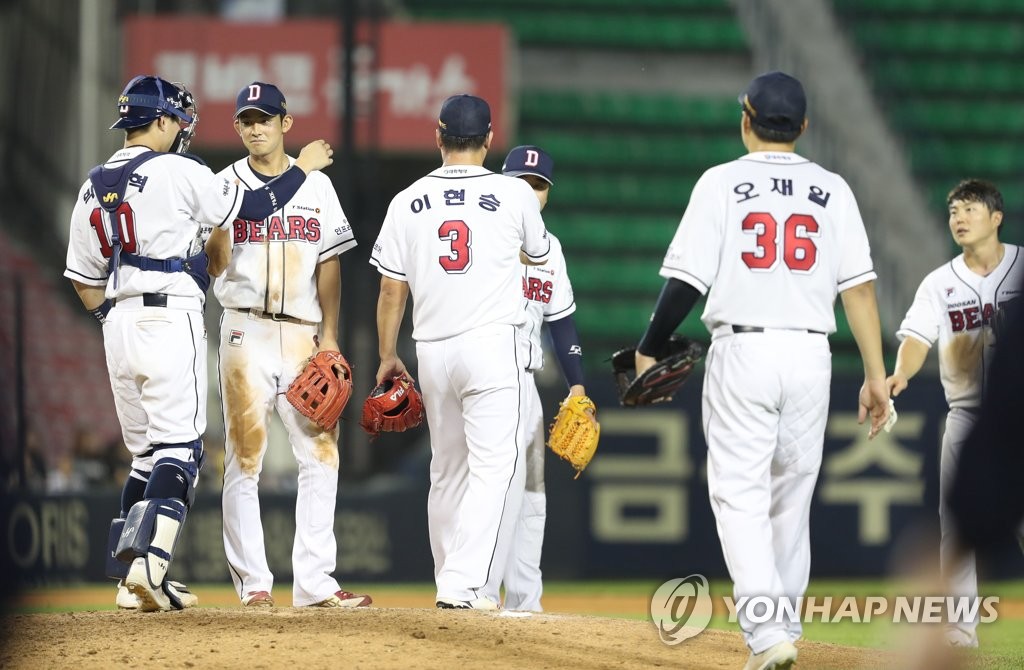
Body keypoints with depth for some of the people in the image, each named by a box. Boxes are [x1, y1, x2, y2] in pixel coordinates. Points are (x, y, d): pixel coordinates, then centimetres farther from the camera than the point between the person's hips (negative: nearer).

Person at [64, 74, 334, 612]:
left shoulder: (93, 188, 13)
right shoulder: (176, 172, -6)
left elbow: (87, 284, 15)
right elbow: (255, 206, -1)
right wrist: (302, 168, 12)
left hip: (118, 326, 7)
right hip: (171, 320, -7)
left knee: (146, 456, 14)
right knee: (178, 450, -9)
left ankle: (131, 577, 9)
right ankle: (149, 565, -24)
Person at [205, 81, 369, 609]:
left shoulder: (316, 186, 11)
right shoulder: (225, 185, 4)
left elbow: (329, 264, 9)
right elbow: (214, 266, -3)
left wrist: (328, 336, 1)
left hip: (303, 334, 3)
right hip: (246, 333, -3)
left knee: (320, 454, -3)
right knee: (245, 457, -4)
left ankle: (314, 582, -1)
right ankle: (253, 582, -2)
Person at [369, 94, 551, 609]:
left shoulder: (408, 202, 4)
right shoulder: (515, 195, -2)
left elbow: (391, 289, 6)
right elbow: (537, 254, 19)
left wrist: (387, 358, 17)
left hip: (432, 351, 4)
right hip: (495, 345, -4)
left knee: (447, 470, 16)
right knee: (495, 468, -8)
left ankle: (451, 584, 20)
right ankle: (464, 584, -21)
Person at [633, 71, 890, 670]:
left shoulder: (722, 183, -2)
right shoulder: (832, 190, 6)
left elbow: (688, 279, -6)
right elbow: (859, 286, 0)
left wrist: (649, 351, 5)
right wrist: (876, 374, 2)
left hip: (741, 351, -3)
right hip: (811, 354, 3)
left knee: (740, 496, -3)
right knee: (791, 497, 15)